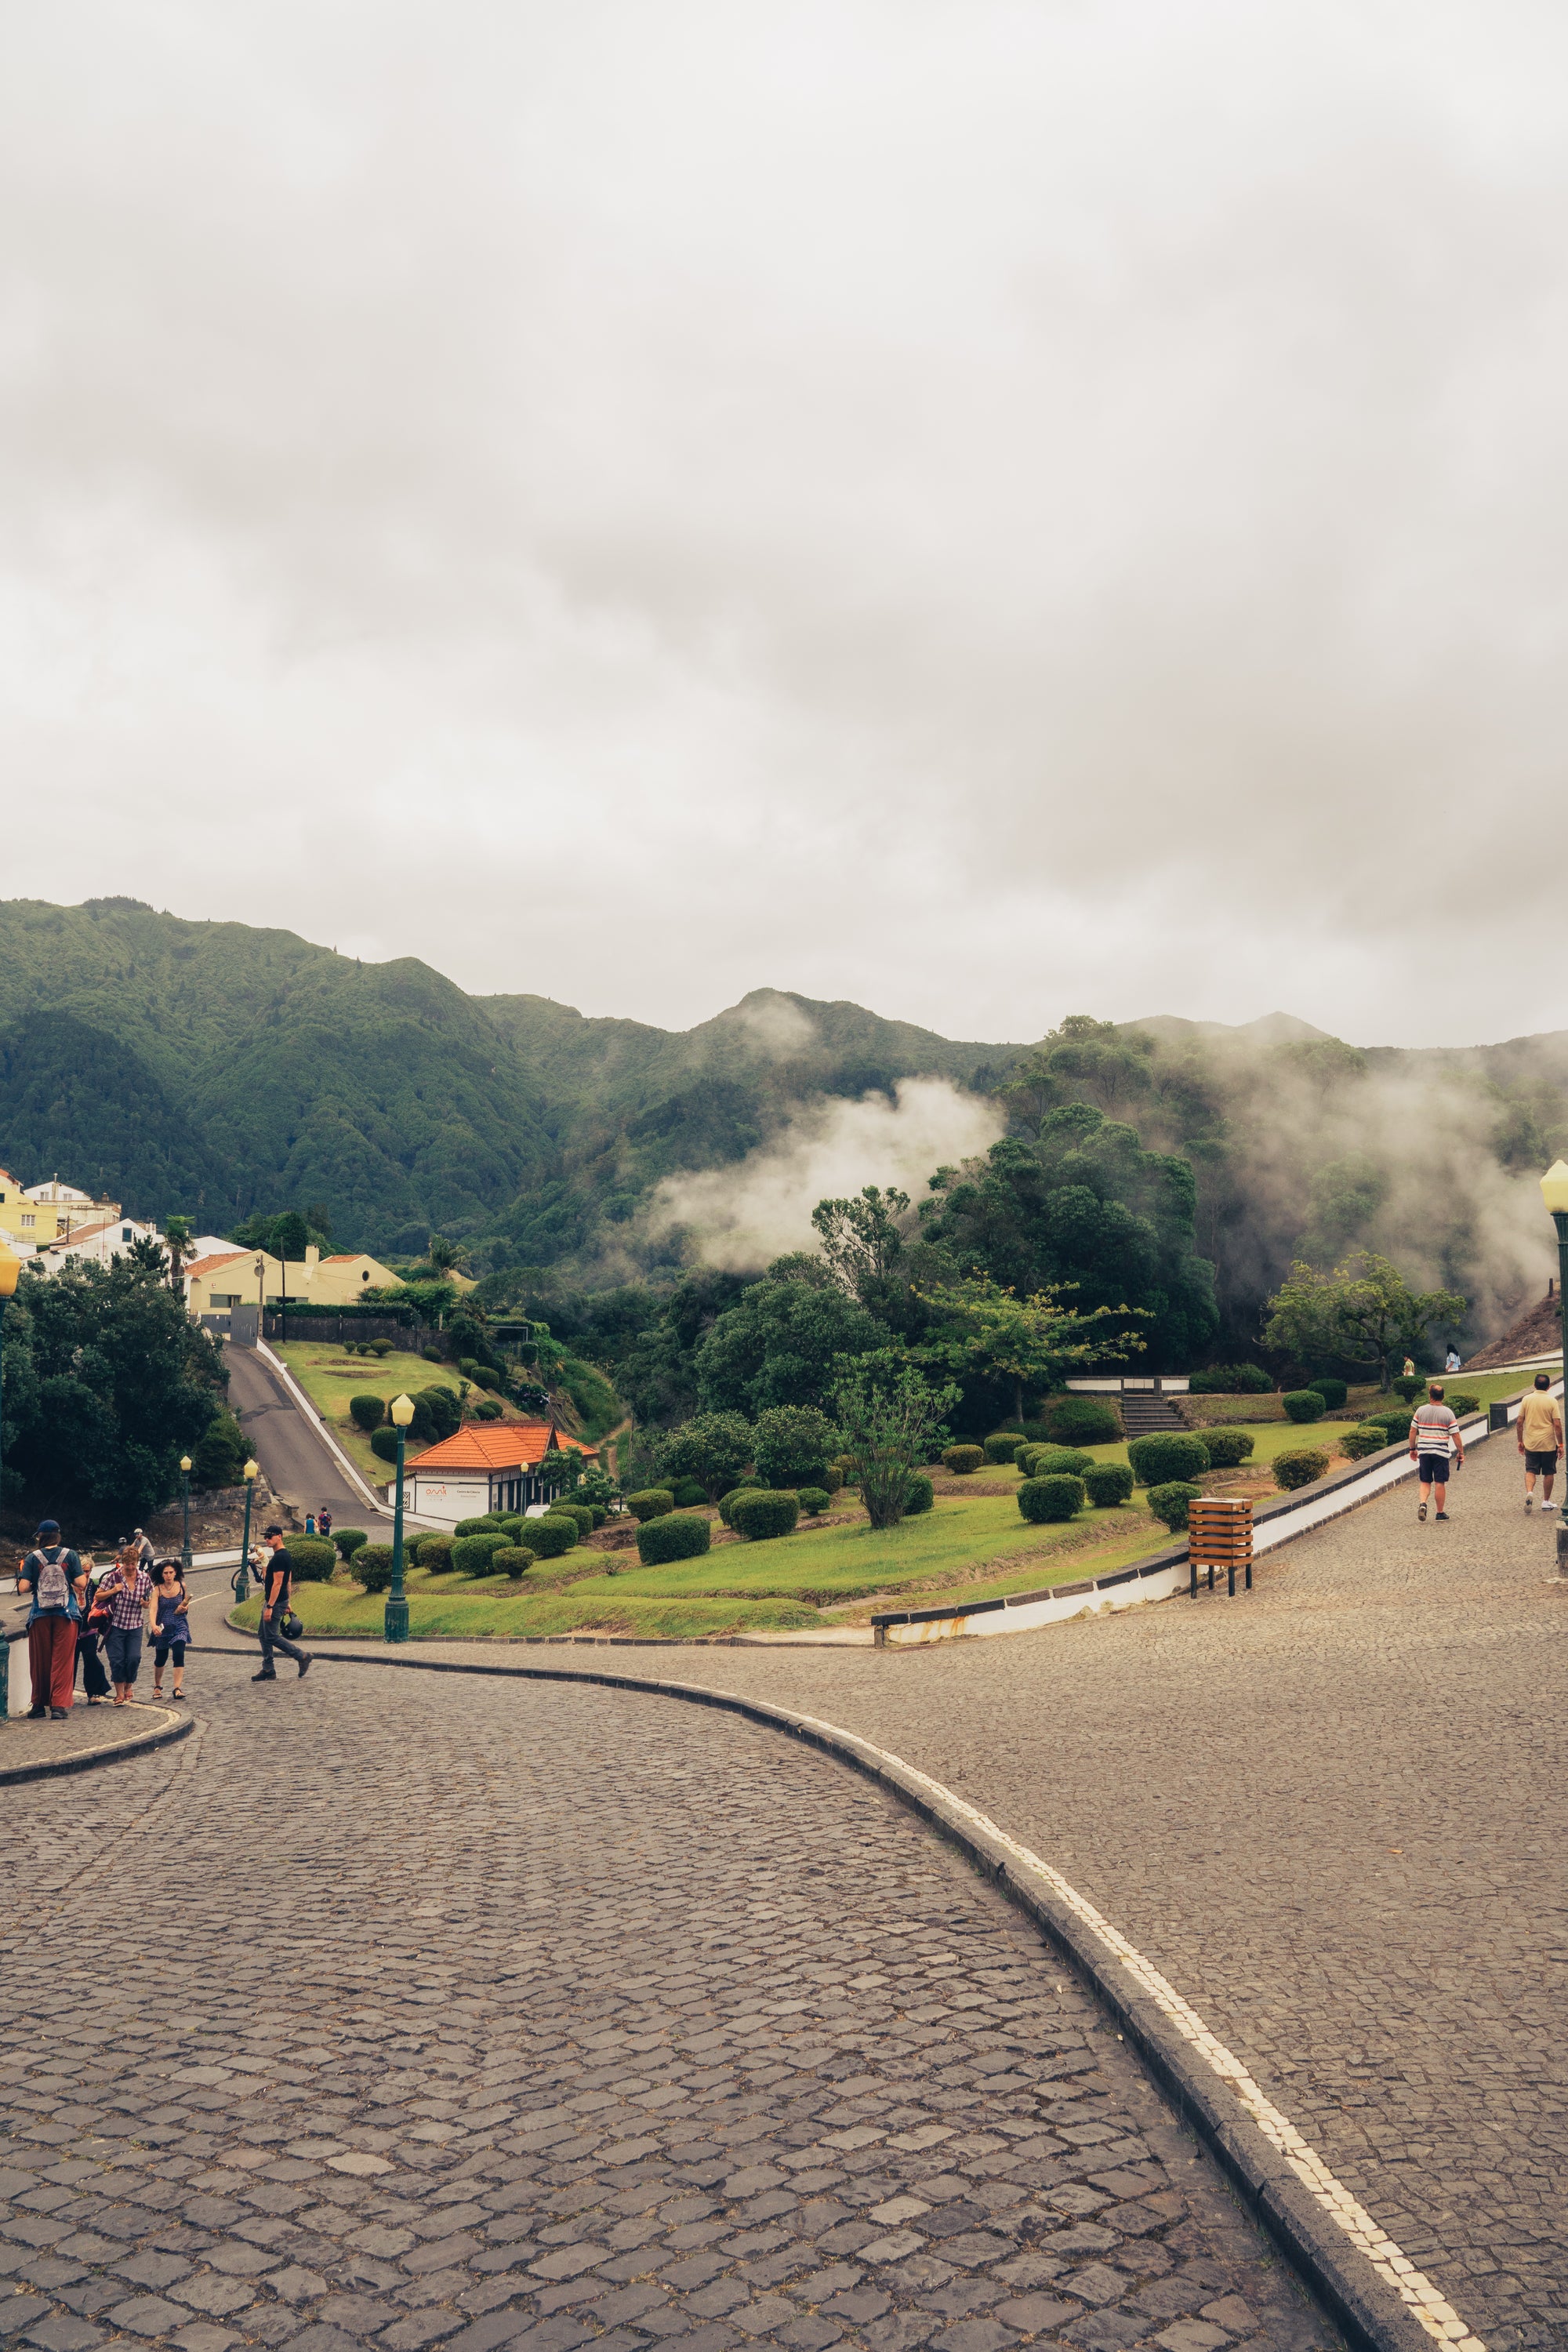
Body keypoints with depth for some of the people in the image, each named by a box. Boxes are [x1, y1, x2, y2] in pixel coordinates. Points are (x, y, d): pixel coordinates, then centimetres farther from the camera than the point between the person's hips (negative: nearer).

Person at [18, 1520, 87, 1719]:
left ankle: (39, 1703, 19)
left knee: (40, 1660, 12)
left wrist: (36, 1586, 13)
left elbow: (23, 1588, -7)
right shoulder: (70, 1555, -1)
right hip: (66, 1613, -1)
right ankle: (59, 1704, -5)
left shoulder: (32, 1558, -1)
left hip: (40, 1614, 1)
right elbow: (81, 1583, -6)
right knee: (63, 1660, 1)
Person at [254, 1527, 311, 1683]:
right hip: (277, 1601, 11)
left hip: (275, 1603, -11)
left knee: (272, 1637, -6)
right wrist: (287, 1603, 22)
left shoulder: (279, 1557, -19)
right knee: (264, 1636, 12)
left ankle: (302, 1657, 0)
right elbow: (288, 1581, 19)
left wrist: (270, 1607, -26)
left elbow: (277, 1583, -24)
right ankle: (268, 1671, 15)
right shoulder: (284, 1555, 14)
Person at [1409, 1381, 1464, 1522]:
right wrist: (1461, 1452, 5)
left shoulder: (1420, 1410, 1)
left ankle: (1422, 1503, -13)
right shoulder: (1448, 1413, -5)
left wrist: (1412, 1449, 17)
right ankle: (1440, 1513, 13)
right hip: (1441, 1452, -2)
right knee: (1440, 1483, 6)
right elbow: (1455, 1435, -5)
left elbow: (1413, 1431, 5)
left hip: (1424, 1451, 2)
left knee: (1425, 1481, 11)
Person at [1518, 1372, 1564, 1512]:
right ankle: (1546, 1501, 17)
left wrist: (1520, 1441, 11)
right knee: (1548, 1473, 12)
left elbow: (1519, 1423, 0)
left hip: (1530, 1443, 1)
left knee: (1530, 1470, 9)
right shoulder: (1552, 1401, -9)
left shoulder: (1527, 1399, -3)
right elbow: (1557, 1425, -12)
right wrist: (1560, 1444, -4)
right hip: (1548, 1443, -1)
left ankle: (1529, 1492, -16)